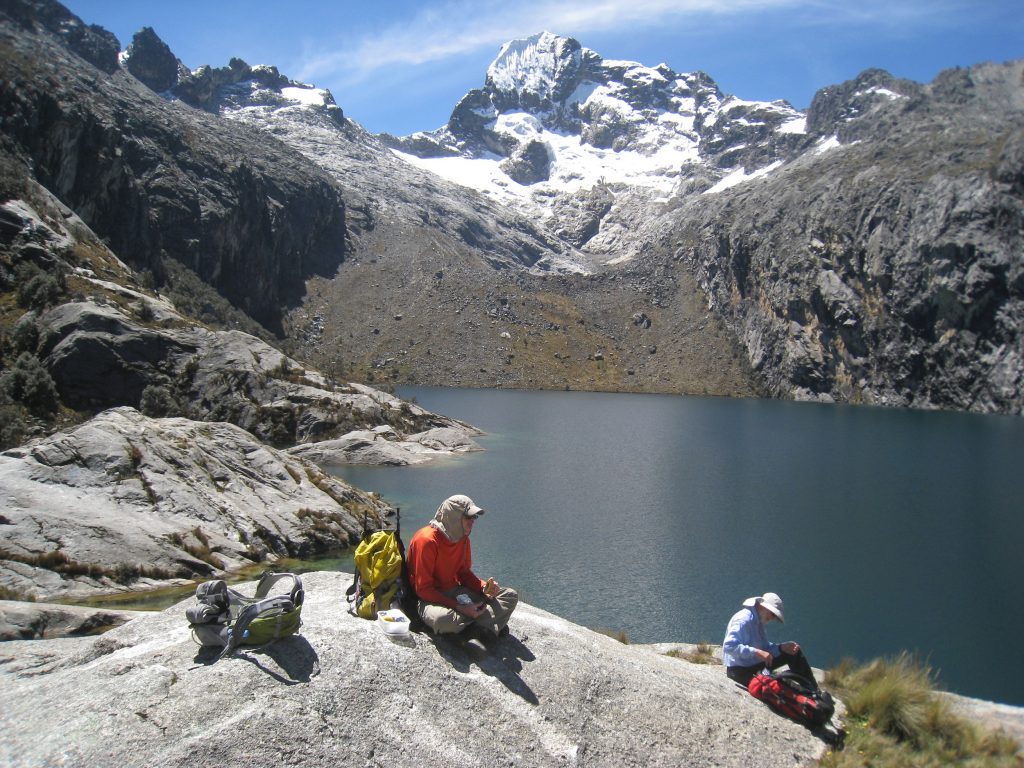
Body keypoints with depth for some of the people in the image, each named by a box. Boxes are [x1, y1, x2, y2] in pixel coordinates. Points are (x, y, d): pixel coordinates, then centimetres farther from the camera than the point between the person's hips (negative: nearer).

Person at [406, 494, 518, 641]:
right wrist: (459, 607, -28)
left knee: (510, 595, -2)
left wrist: (484, 586, -10)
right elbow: (423, 589, -22)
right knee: (443, 619, -43)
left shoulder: (463, 538, 1)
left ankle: (481, 626, -25)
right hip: (430, 597, -7)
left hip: (455, 591, 7)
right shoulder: (427, 540, -22)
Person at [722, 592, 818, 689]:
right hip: (740, 671, -10)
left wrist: (781, 647, -7)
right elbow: (729, 646, -32)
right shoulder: (744, 619, -22)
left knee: (793, 653, 10)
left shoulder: (758, 621, 8)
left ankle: (813, 691, 12)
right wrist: (756, 652, -35)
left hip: (755, 665, 10)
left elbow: (765, 646, 11)